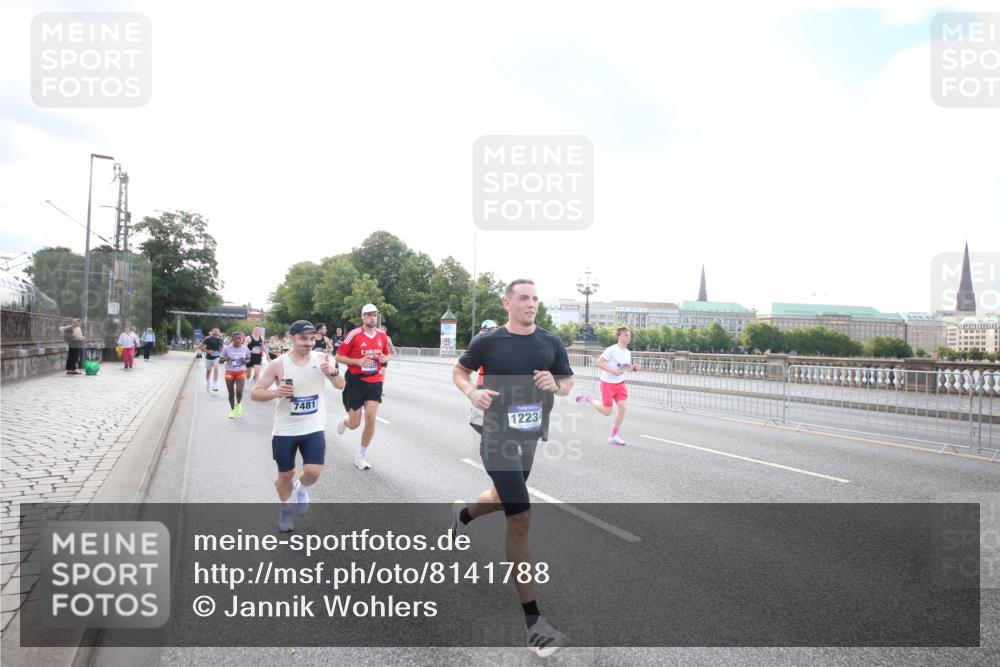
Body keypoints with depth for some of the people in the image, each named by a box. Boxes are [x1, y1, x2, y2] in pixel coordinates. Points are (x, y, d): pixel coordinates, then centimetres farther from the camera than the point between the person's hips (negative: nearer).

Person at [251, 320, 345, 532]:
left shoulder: (321, 358, -6)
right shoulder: (278, 365, -13)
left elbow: (341, 386, -3)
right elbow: (255, 393, -8)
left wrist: (333, 372, -25)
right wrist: (275, 392, -28)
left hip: (314, 428, 1)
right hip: (285, 430, -1)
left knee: (314, 472, -11)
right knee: (285, 475, 10)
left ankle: (301, 488, 25)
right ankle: (285, 509, 39)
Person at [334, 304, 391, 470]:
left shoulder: (382, 336, 4)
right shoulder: (354, 335, -11)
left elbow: (386, 356, 20)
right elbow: (338, 357, -7)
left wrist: (384, 358, -4)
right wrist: (358, 361, -21)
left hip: (374, 382, 3)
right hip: (356, 381, -3)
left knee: (371, 419, -8)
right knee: (354, 424, 2)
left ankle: (360, 456, 11)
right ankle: (344, 421, 42)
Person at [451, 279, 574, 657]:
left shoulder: (551, 343, 1)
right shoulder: (488, 342, -8)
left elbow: (568, 383, 10)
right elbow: (459, 371, 6)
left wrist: (556, 385, -13)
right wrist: (472, 393, -14)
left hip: (534, 438, 6)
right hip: (499, 439, -5)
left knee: (505, 499, 27)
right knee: (520, 519, -11)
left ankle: (463, 515, 63)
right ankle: (532, 620, -2)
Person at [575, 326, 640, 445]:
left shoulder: (628, 352, 4)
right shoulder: (611, 350, -17)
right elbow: (599, 362, -17)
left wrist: (634, 367, -5)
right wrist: (612, 370, -27)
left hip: (620, 384, 6)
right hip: (608, 383, -6)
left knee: (622, 408, -9)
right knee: (606, 412, 0)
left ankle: (614, 436, 7)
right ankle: (588, 398, 26)